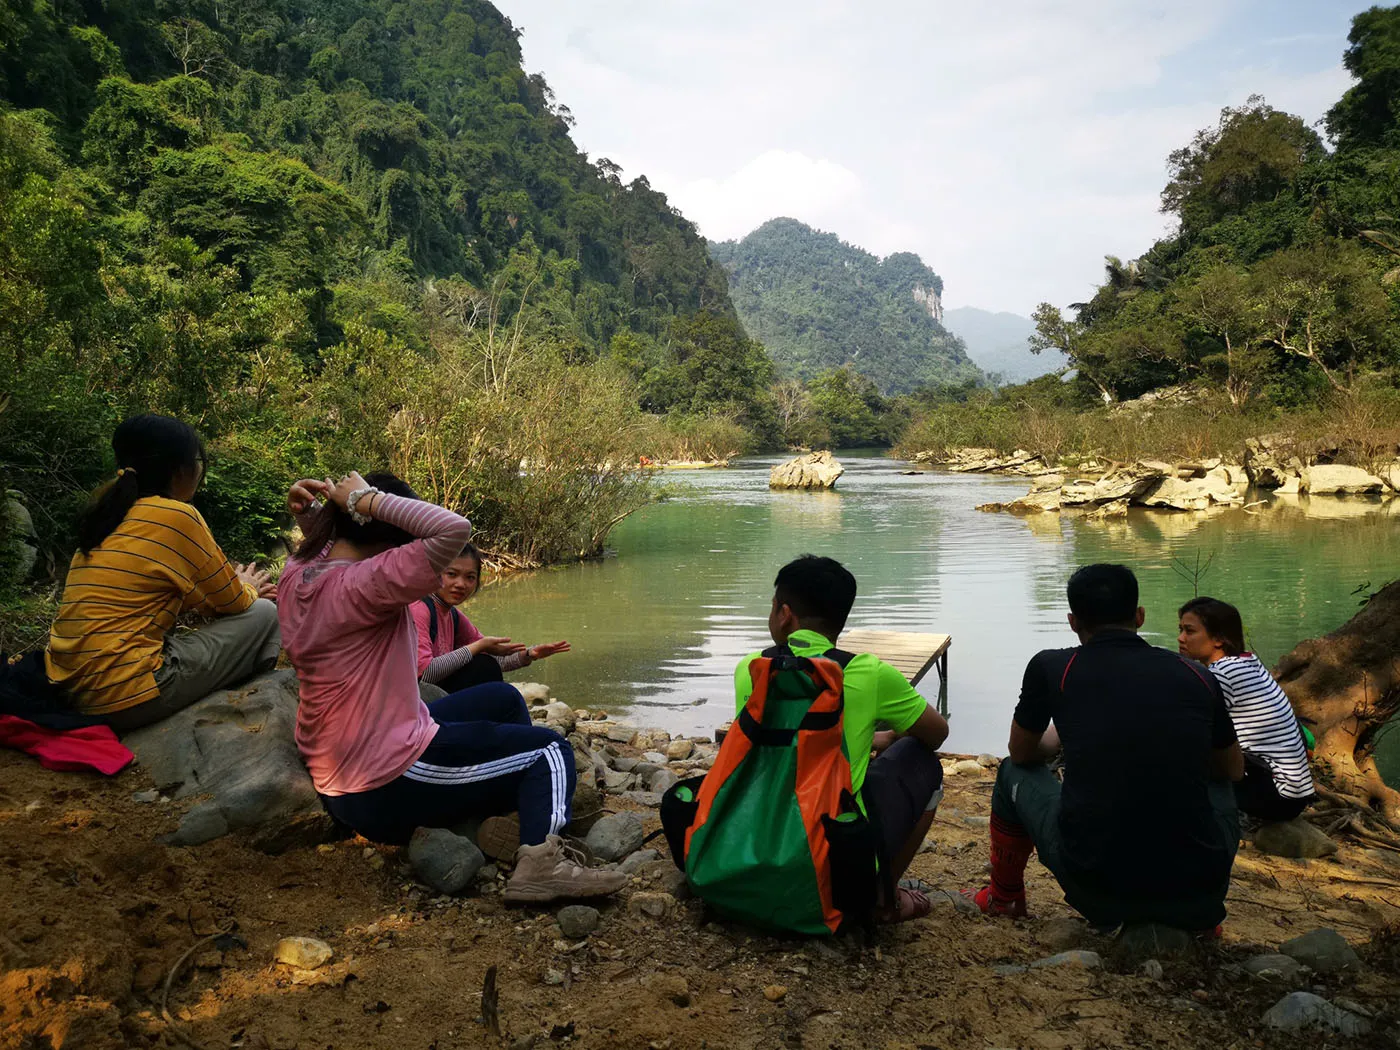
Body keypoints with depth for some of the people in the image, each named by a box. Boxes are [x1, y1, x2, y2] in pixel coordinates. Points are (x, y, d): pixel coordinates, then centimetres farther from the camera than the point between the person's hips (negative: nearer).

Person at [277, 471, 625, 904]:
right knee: (551, 751, 2)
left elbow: (324, 547, 27)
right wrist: (369, 499, -24)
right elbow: (454, 530, -34)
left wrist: (310, 515, 6)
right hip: (389, 785, -10)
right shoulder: (360, 584, -25)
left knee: (502, 699, 26)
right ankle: (540, 861, -21)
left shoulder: (298, 575, 2)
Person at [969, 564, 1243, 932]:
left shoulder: (1050, 667, 0)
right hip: (1199, 897, 2)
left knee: (1014, 774, 25)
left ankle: (1004, 899, 42)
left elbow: (1023, 753, 19)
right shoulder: (1198, 677, 6)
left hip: (1096, 890, -2)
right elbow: (1234, 770, 25)